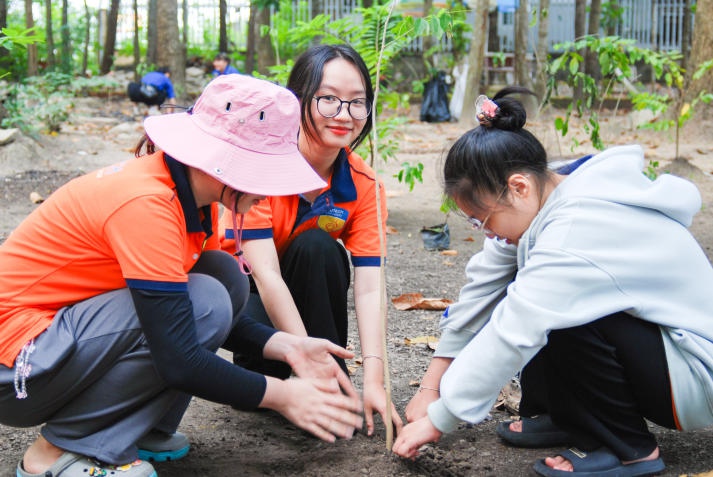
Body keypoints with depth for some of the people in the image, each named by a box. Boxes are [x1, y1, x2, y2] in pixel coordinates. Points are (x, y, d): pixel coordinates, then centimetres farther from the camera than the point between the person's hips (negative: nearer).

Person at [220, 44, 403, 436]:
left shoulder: (363, 184, -15)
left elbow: (369, 286, -21)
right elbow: (265, 273, -32)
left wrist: (373, 379, -33)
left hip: (306, 292, 4)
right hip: (243, 287, -3)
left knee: (317, 247, -29)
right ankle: (258, 368, -3)